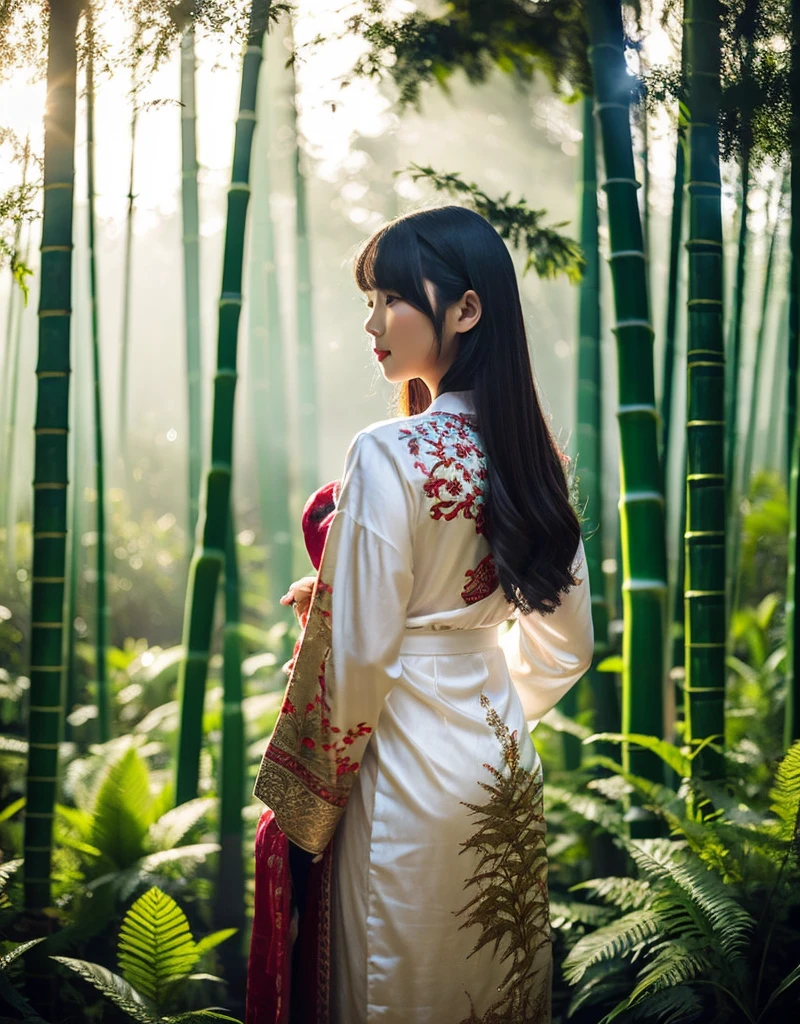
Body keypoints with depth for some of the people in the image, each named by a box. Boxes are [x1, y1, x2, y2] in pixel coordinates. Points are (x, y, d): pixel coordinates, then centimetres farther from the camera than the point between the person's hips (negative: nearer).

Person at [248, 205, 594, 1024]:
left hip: (408, 770, -8)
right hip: (504, 770, 8)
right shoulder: (529, 452, 3)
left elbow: (360, 650, -19)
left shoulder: (390, 454, -19)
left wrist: (308, 796, -6)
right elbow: (565, 644, 9)